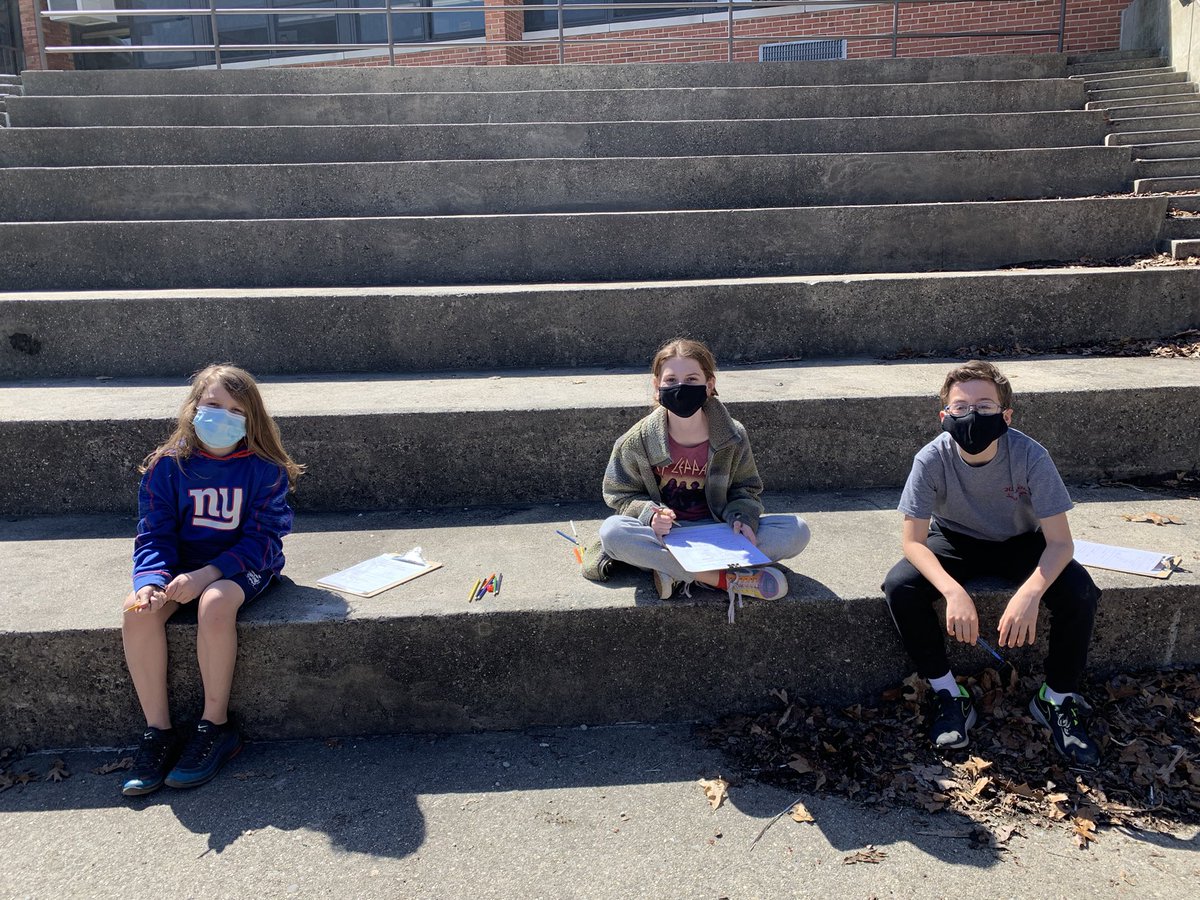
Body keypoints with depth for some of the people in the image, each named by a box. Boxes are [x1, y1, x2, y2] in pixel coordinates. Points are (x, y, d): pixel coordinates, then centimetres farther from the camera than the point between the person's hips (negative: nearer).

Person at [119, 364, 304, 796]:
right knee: (138, 609, -27)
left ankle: (215, 726, -16)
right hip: (181, 564, 3)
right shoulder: (168, 465, -2)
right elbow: (154, 533, -3)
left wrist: (205, 576, -26)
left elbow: (261, 540, -13)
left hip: (242, 565, -3)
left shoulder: (265, 469, -9)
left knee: (214, 605, -35)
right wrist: (151, 580, -24)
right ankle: (157, 731, -13)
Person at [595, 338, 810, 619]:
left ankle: (673, 569, -26)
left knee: (797, 531, -21)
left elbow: (745, 488, 4)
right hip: (664, 531, -1)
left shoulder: (733, 437, -8)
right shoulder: (637, 441, -11)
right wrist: (649, 514, -23)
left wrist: (742, 519, -18)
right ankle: (723, 578, -31)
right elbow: (620, 493, -1)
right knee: (611, 531, -34)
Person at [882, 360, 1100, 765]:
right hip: (954, 542, 0)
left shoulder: (1030, 456, -28)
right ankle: (949, 694, -8)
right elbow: (913, 541, -25)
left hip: (1019, 542, 0)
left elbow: (1060, 542, -25)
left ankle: (1058, 698, -1)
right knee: (899, 587, -27)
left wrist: (1030, 593, -44)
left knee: (1079, 592, -26)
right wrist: (954, 591, -42)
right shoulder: (932, 459, -27)